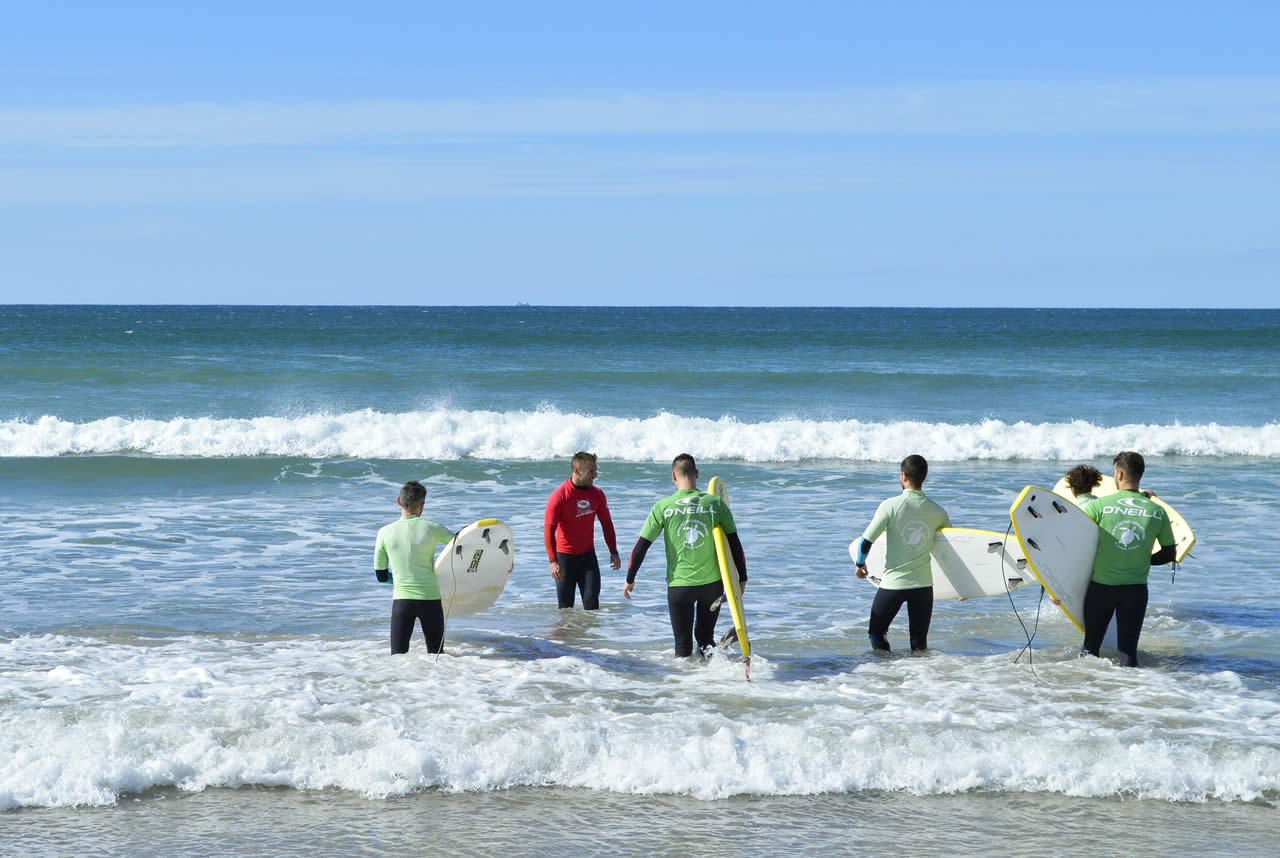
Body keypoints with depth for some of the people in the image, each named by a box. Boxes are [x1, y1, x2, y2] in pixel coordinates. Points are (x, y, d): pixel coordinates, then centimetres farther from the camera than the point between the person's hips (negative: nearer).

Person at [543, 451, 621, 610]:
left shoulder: (597, 494, 0)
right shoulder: (558, 497, -16)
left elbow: (606, 523, 11)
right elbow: (549, 530, -16)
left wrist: (613, 552, 7)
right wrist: (553, 561, -22)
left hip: (588, 555, 4)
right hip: (565, 556, -4)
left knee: (592, 600, -6)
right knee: (565, 605, 3)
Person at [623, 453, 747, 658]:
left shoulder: (663, 507, -6)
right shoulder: (716, 503, -4)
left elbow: (641, 546, -3)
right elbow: (734, 544, 1)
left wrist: (630, 579, 9)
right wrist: (742, 578, 12)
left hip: (678, 585, -1)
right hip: (712, 582, 1)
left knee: (683, 645, 9)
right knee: (706, 638, 19)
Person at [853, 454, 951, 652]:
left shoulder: (890, 506, -11)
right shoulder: (937, 512, -1)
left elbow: (867, 541, -10)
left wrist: (860, 564, 11)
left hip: (892, 584, -2)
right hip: (923, 584, 2)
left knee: (876, 632, 16)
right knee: (919, 643, 12)